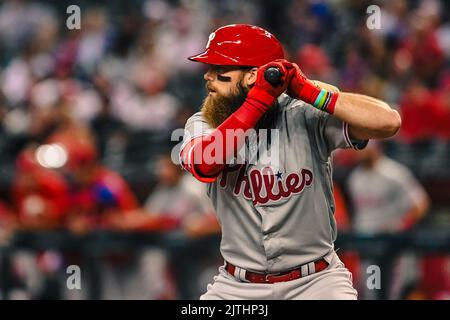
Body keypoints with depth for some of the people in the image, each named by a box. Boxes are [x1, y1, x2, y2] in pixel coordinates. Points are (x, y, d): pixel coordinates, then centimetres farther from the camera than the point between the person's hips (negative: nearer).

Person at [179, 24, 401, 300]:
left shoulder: (306, 118, -8)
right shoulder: (202, 124, 1)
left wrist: (308, 92, -21)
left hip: (316, 280, -3)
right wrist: (258, 100, -24)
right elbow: (203, 164, -23)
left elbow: (388, 122, -21)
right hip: (238, 286, 3)